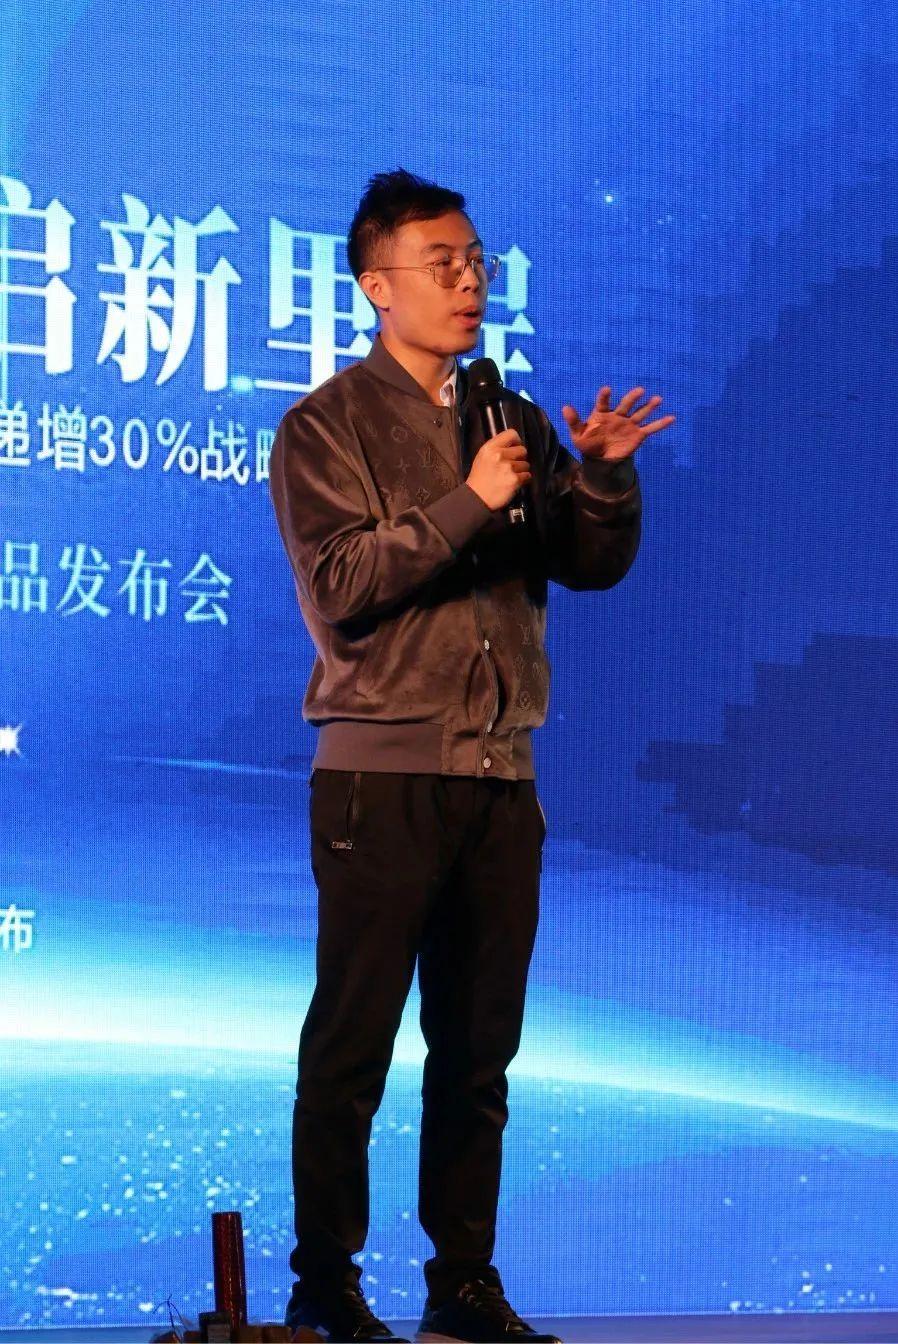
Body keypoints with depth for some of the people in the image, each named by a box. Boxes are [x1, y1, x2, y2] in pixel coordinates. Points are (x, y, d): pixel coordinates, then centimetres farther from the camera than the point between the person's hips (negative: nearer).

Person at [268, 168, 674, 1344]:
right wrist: (468, 506, -18)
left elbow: (592, 565, 11)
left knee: (480, 1047, 7)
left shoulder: (514, 424, 15)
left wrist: (604, 475, -7)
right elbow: (339, 585, -13)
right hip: (382, 771, -5)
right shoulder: (328, 427, -1)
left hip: (500, 772, 5)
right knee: (352, 1043, -3)